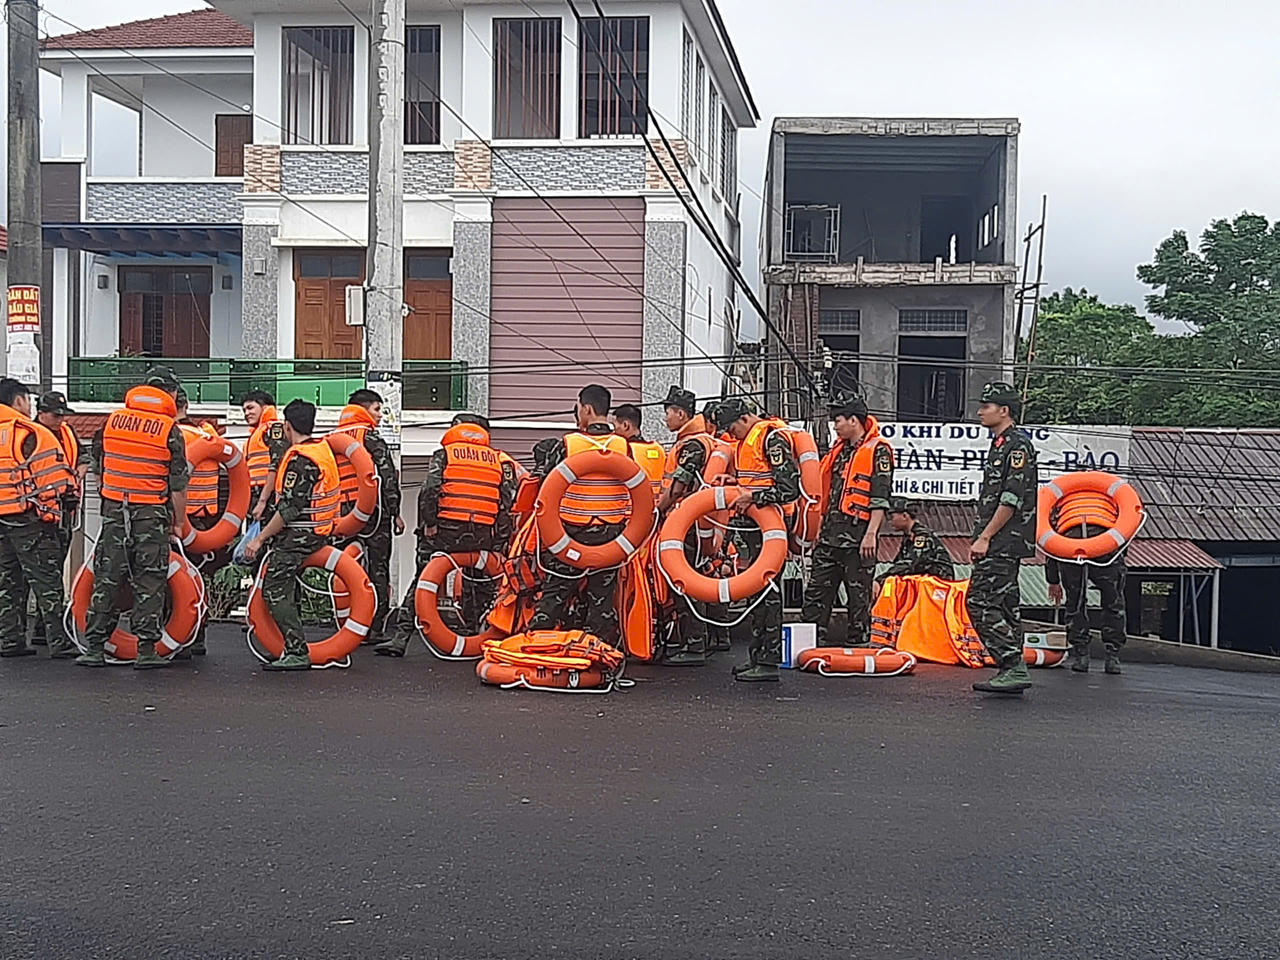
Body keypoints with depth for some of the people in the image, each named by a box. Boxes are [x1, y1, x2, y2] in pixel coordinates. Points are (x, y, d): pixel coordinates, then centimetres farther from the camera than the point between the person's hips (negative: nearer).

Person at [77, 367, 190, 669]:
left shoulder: (112, 420, 6)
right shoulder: (170, 429, -6)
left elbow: (98, 468, 15)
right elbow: (178, 484, -5)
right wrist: (179, 522, 5)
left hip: (114, 509, 3)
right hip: (152, 513, -3)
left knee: (106, 579, 9)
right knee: (149, 583, 3)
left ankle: (93, 647, 11)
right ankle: (146, 650, 2)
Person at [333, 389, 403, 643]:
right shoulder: (371, 438, -4)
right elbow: (388, 478, -10)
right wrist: (395, 513, -7)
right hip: (372, 511, -6)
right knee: (377, 570, -1)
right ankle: (373, 629, -4)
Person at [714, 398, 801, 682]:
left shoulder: (772, 438, -14)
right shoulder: (748, 439, 17)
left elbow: (790, 488, -21)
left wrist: (753, 497, -22)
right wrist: (737, 485, 11)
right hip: (751, 526, 10)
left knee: (767, 590, -8)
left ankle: (769, 661, -5)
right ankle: (758, 656, 21)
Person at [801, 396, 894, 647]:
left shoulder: (878, 450, -5)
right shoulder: (839, 450, 20)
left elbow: (881, 497, -12)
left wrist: (871, 534, -19)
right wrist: (820, 530, 22)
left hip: (858, 537, -8)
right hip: (830, 534, 8)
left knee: (859, 595, 1)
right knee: (817, 590, 6)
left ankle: (859, 646, 8)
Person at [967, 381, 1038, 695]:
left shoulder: (1017, 445, -12)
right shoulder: (1000, 445, 20)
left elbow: (1012, 499, -19)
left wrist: (984, 538, -19)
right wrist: (981, 538, 19)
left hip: (1004, 542, -10)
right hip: (998, 543, 10)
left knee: (981, 603, -14)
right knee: (1004, 605, 11)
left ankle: (1015, 668, -14)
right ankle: (1013, 670, 14)